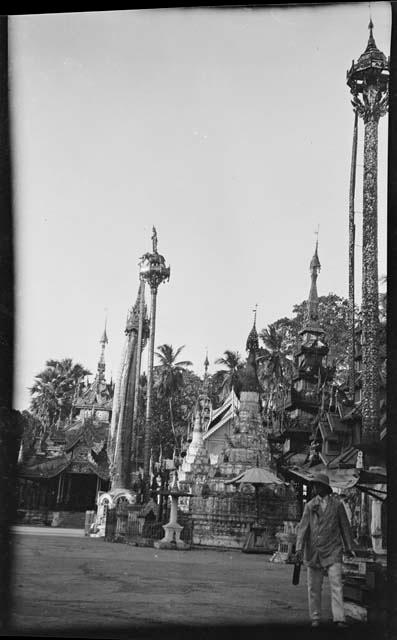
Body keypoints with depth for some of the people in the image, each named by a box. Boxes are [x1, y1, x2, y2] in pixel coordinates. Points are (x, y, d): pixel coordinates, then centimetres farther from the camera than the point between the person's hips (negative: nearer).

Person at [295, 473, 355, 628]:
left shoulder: (337, 504, 3)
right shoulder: (309, 506, 5)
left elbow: (344, 526, 10)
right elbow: (302, 528, 1)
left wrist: (349, 547, 13)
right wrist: (299, 548, -10)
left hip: (333, 551, -2)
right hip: (313, 552, 2)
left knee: (336, 585, -10)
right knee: (314, 587, 7)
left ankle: (339, 618, -9)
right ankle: (315, 618, 19)